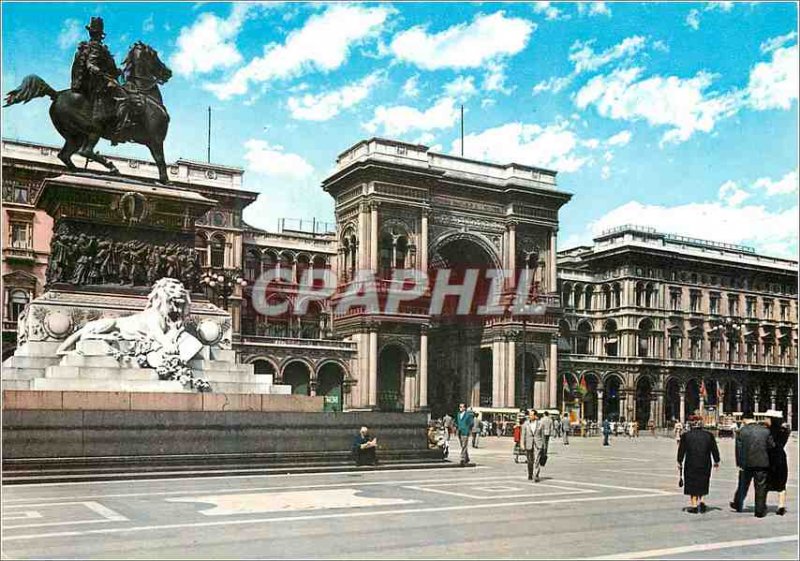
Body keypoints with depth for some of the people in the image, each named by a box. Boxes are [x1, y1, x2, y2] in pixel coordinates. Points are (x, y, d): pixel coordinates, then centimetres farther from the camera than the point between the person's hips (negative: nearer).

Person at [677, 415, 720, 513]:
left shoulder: (686, 436, -5)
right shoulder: (709, 435, -1)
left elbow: (681, 450, -2)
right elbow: (714, 450, 5)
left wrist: (679, 462, 7)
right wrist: (716, 461, 16)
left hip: (690, 465, -1)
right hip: (705, 465, 2)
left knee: (692, 484, 7)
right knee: (702, 484, 17)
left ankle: (694, 505, 7)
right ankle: (701, 501, 1)